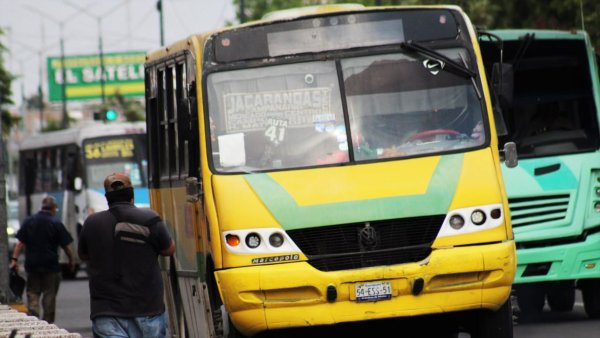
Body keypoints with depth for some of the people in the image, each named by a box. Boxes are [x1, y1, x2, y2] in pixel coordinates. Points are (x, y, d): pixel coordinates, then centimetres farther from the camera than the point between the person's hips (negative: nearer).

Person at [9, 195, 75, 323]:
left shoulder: (29, 221, 4)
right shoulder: (56, 223, -5)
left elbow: (20, 242, 0)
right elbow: (66, 246, -3)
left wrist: (14, 259, 0)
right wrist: (71, 261, 10)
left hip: (32, 265, 2)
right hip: (50, 265, -2)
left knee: (32, 293, 8)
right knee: (49, 294, 6)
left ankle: (33, 316, -9)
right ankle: (48, 322, 7)